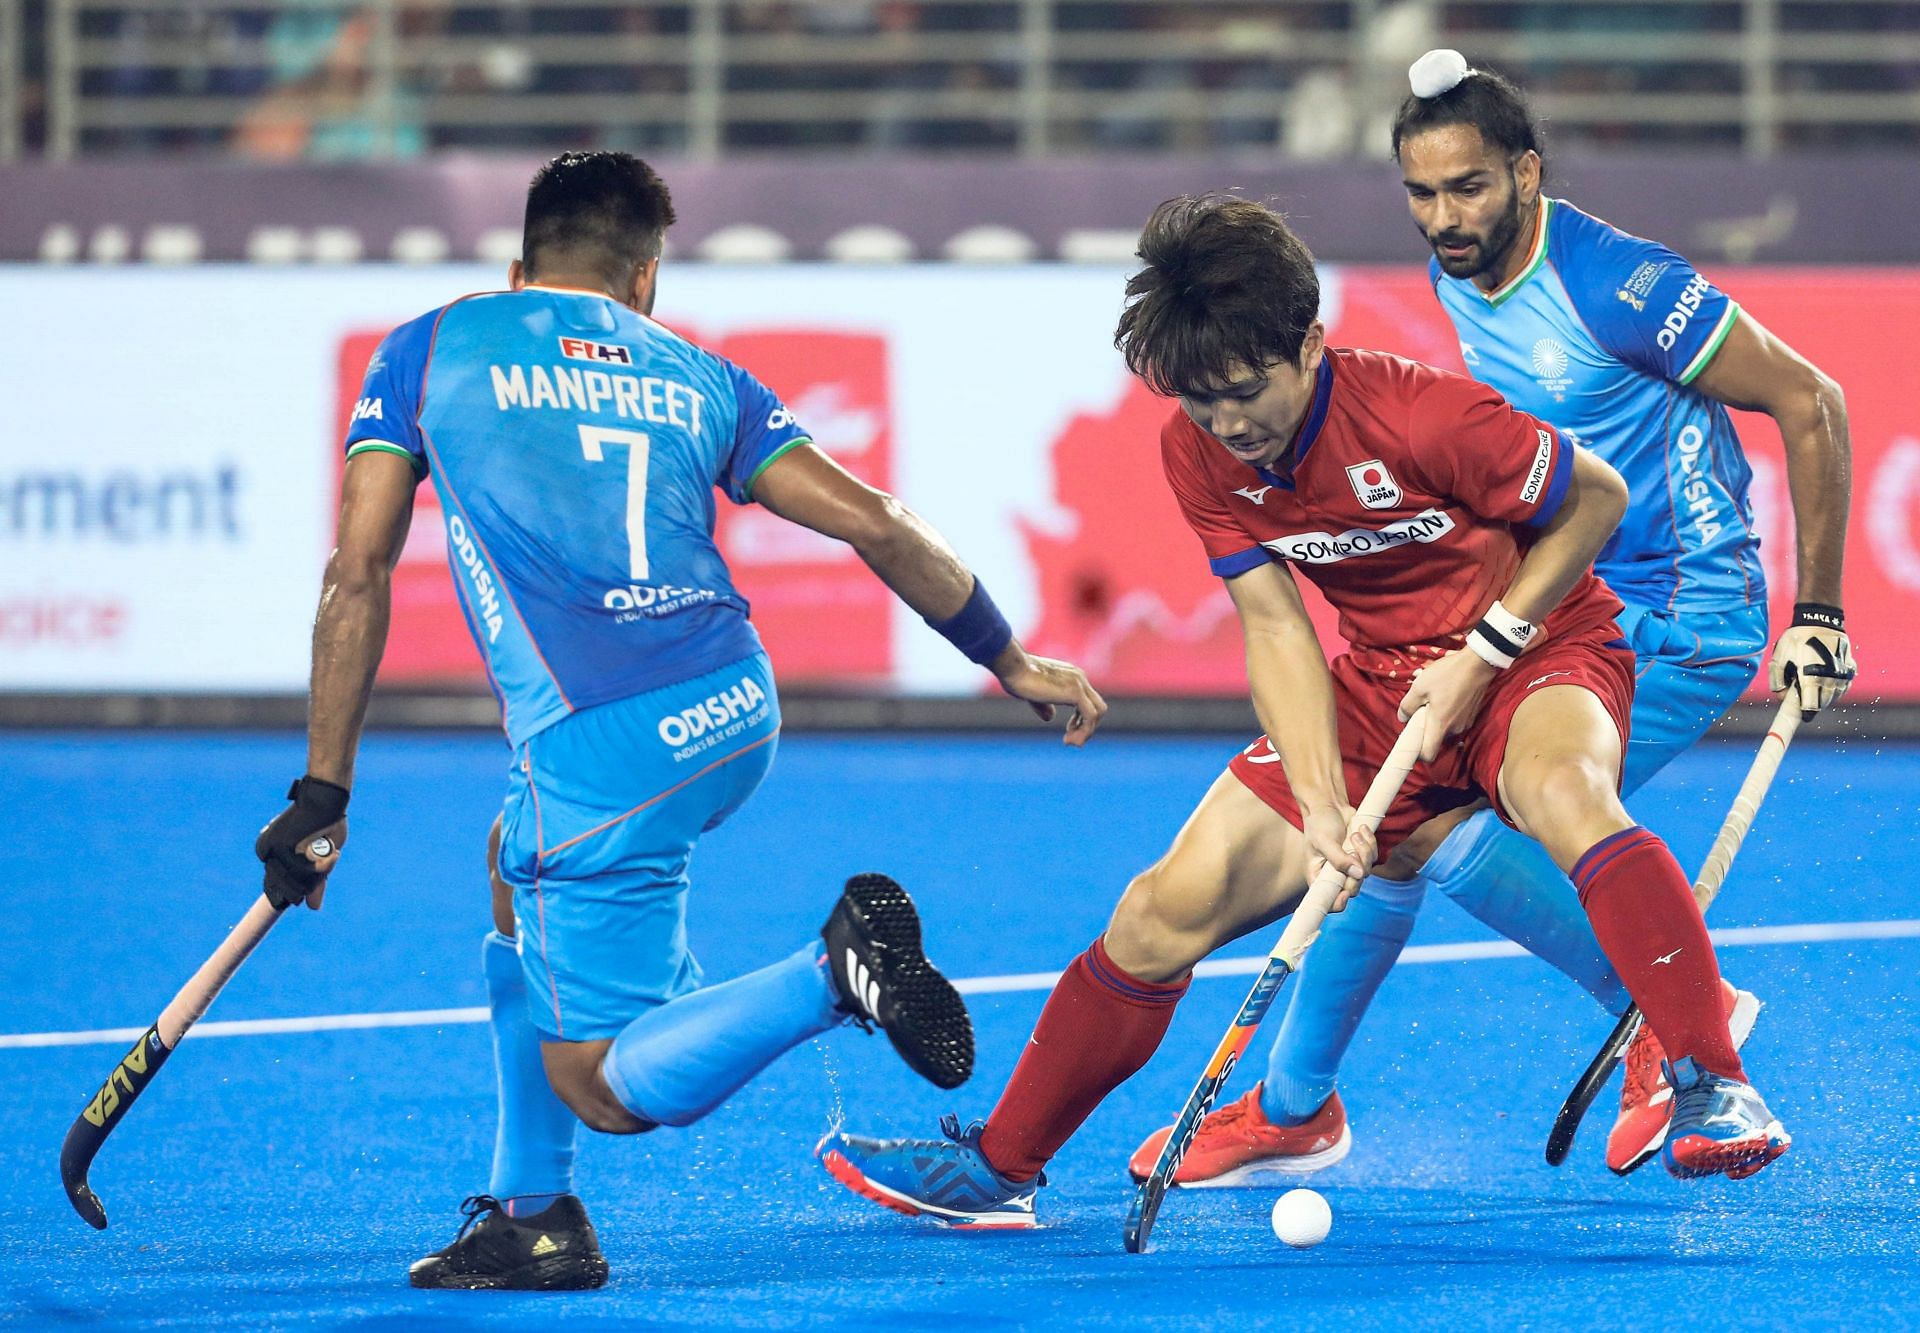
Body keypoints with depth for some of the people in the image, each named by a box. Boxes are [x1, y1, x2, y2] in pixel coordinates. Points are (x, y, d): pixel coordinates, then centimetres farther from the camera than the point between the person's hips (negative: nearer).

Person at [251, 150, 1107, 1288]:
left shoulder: (428, 350, 13)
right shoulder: (695, 376, 18)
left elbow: (359, 576, 7)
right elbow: (874, 522, 13)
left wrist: (324, 794, 10)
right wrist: (1013, 660, 24)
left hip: (604, 755, -5)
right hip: (738, 718, 5)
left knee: (605, 1091, 3)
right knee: (517, 875, 31)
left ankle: (833, 972, -21)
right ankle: (532, 1219, 26)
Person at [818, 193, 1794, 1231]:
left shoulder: (1419, 414, -26)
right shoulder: (1198, 453, -10)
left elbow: (1597, 497, -13)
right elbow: (1276, 626, -9)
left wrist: (1484, 652, -17)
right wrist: (1322, 808, -22)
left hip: (1542, 647, -5)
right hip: (1379, 681, 5)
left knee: (1559, 789, -41)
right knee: (1172, 901, -5)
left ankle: (1713, 1093, -41)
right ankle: (999, 1164, 9)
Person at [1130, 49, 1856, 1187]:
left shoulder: (1615, 285, -22)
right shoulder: (1457, 279, 3)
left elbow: (1811, 404, -16)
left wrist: (1818, 613, -15)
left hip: (1679, 632, -8)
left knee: (1458, 838, -20)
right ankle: (1294, 1107, 20)